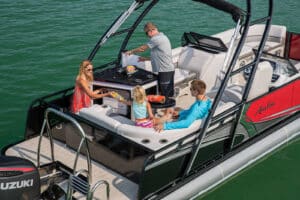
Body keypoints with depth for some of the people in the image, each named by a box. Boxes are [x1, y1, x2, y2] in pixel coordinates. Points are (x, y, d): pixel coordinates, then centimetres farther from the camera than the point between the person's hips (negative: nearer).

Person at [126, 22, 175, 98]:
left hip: (165, 70, -10)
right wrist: (145, 59, 25)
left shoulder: (156, 39, -14)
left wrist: (130, 52, 9)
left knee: (166, 95, -5)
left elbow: (142, 48, -6)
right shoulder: (162, 37, 18)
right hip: (168, 69, 10)